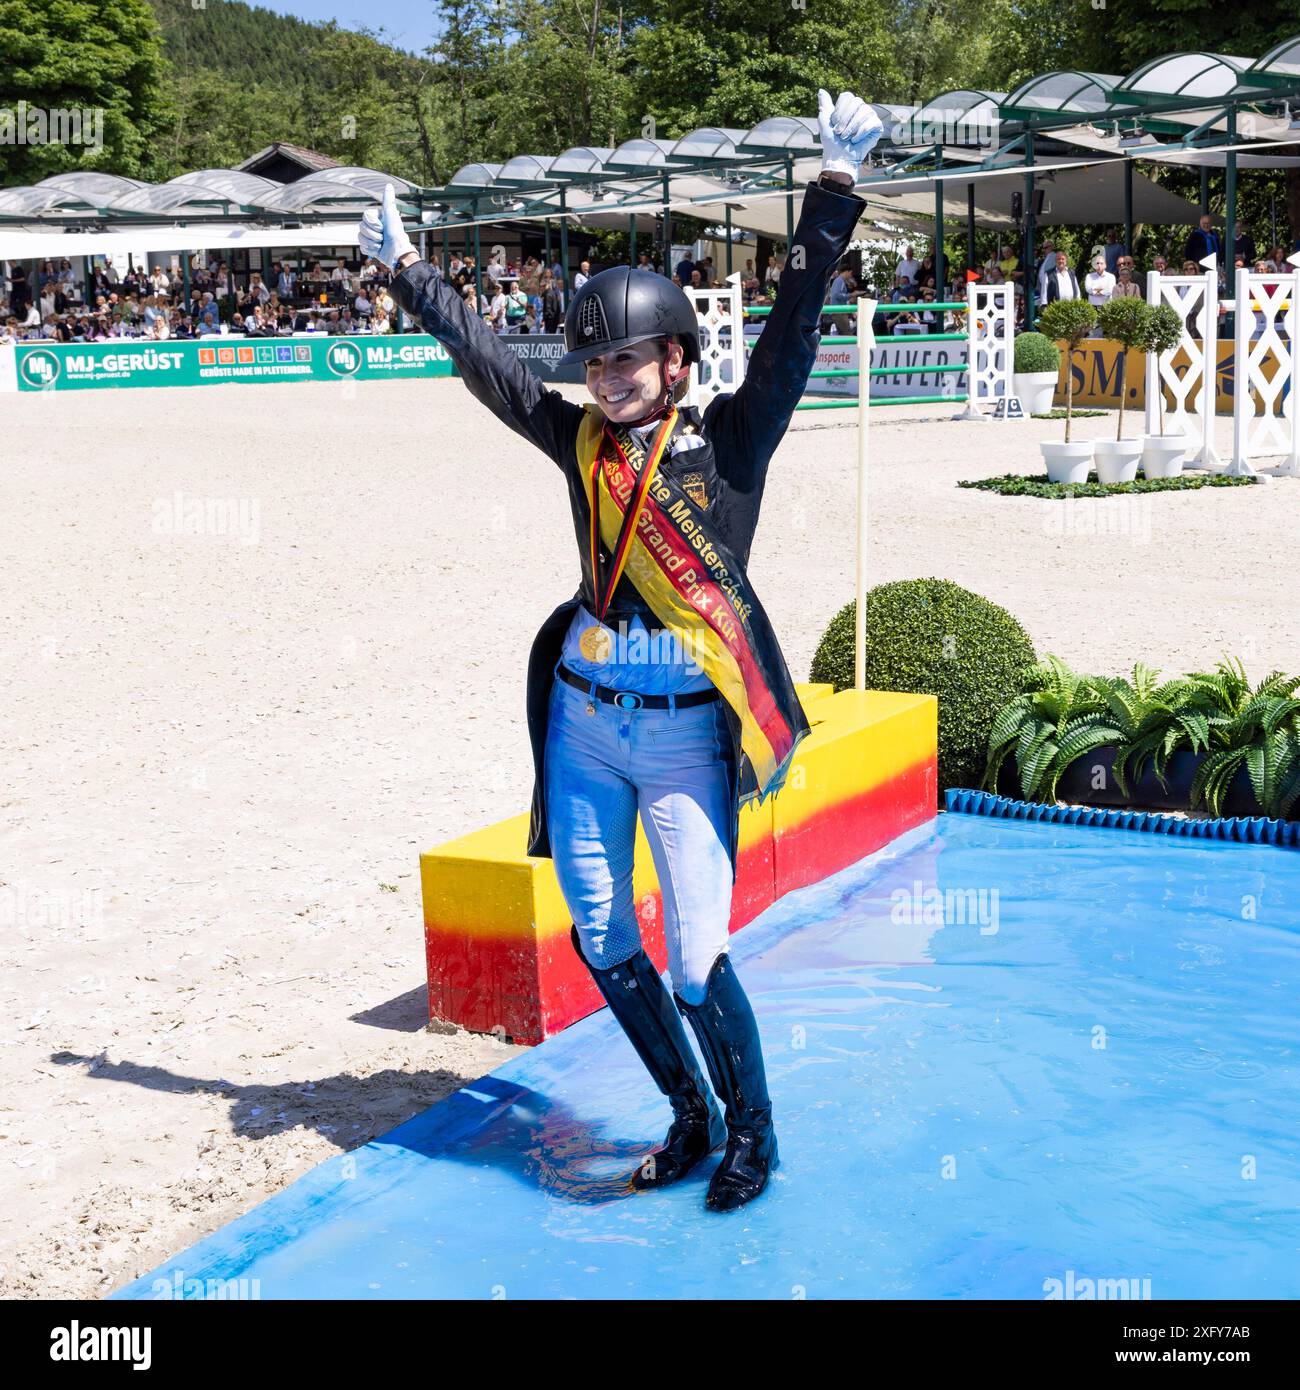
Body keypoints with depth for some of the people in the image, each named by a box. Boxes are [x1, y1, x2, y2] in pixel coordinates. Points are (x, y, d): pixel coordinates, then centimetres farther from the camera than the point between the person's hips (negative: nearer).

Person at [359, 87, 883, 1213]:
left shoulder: (732, 440, -4)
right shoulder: (580, 439, 6)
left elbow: (797, 323, -11)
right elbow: (483, 358, 14)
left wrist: (838, 184, -16)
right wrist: (406, 269, 21)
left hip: (687, 731, -4)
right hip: (581, 720, 5)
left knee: (696, 962, -6)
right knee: (601, 940, 10)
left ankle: (751, 1128, 20)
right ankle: (690, 1115, 29)